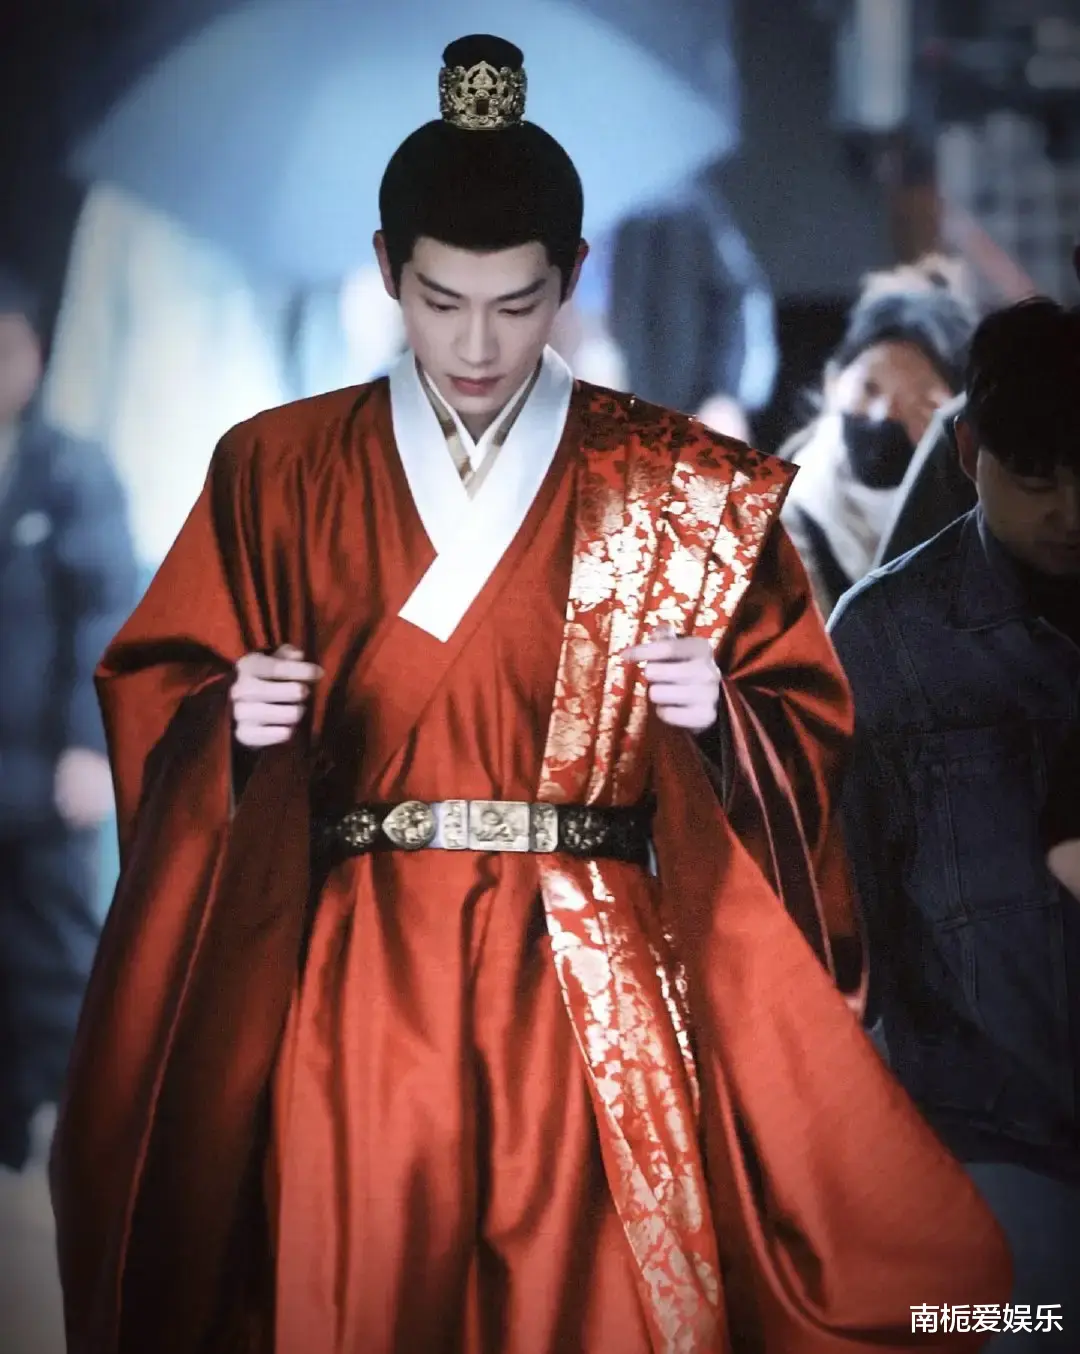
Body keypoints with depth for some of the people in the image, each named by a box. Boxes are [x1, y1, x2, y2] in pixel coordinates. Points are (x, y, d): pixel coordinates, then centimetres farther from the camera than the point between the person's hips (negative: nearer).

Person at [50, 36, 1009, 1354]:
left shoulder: (677, 487, 3)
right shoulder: (279, 471, 5)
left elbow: (804, 715, 6)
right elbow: (154, 694, 9)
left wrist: (717, 712, -14)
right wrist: (231, 721, -11)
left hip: (599, 980, 0)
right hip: (360, 979, 1)